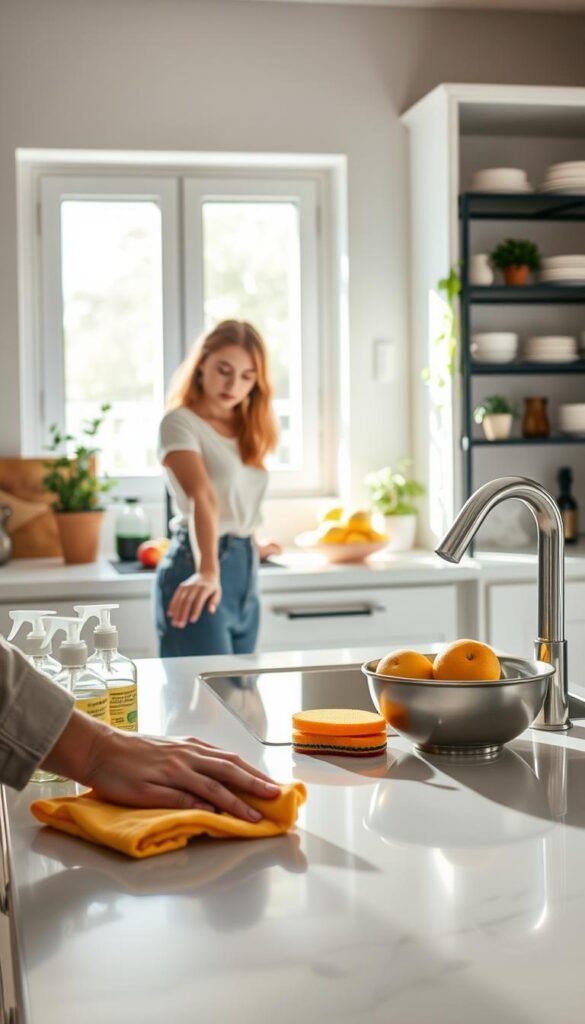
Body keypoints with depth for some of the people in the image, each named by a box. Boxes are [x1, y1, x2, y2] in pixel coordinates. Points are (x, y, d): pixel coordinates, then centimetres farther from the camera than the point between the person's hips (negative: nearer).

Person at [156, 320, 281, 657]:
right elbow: (202, 497, -27)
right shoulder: (181, 422, -11)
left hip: (245, 572, 8)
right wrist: (208, 572, -38)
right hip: (199, 571, -8)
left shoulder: (245, 428, 13)